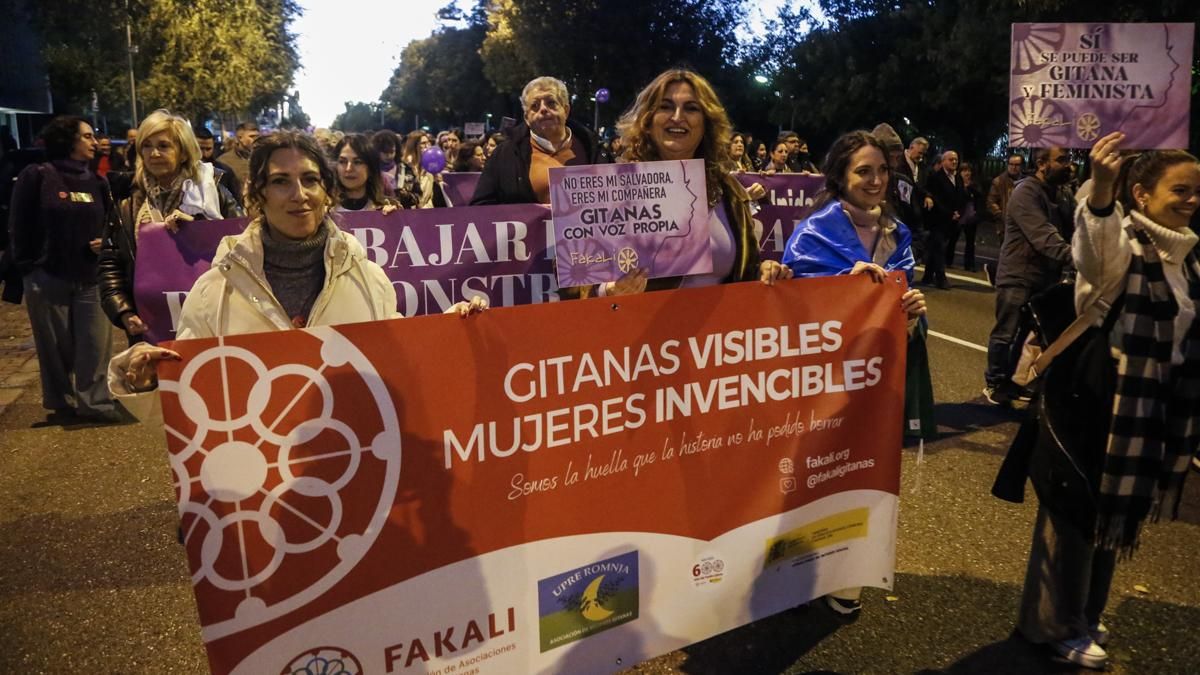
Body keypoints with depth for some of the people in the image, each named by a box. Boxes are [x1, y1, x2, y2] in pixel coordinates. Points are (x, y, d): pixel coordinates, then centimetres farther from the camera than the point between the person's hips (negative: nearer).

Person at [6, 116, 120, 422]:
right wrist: (26, 267, -3)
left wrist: (105, 244, -3)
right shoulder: (37, 176, -4)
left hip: (89, 277, 4)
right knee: (56, 346, 7)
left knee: (96, 342, -2)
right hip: (48, 277, -3)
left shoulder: (96, 181, 10)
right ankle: (61, 403, 23)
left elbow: (109, 224, 18)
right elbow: (19, 227, -2)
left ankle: (96, 401, 7)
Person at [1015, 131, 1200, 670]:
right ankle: (1056, 625, 21)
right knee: (1076, 511, 4)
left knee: (1118, 512, 19)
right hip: (1096, 404, -8)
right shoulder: (1120, 242, -14)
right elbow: (1092, 256, -40)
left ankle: (1081, 614, 38)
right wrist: (1100, 194, -57)